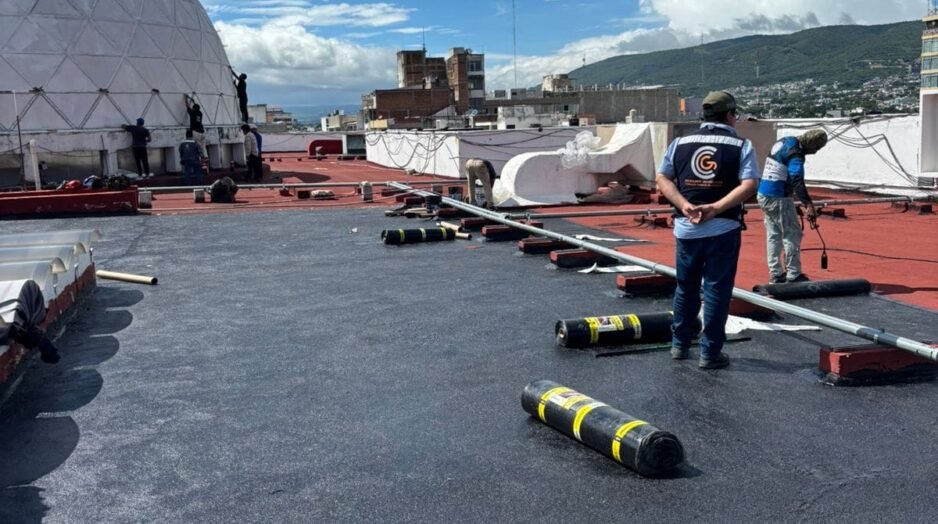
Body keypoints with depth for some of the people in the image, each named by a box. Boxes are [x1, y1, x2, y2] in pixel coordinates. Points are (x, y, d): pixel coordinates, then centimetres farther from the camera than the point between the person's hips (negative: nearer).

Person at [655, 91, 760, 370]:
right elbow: (749, 184, -13)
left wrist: (684, 205, -8)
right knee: (716, 291, 5)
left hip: (686, 228, 3)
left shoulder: (680, 143, 6)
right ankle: (710, 353, 8)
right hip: (724, 229, -3)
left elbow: (662, 178, 2)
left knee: (685, 288, 17)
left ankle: (679, 345, 27)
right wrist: (715, 208, -16)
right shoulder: (741, 145, -2)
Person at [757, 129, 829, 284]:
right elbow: (797, 181, -30)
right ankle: (793, 275, 2)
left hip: (763, 195, 9)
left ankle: (775, 274, 19)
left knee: (773, 235, 14)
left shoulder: (784, 142, 11)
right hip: (778, 198, -9)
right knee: (792, 234, -1)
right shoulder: (795, 153, -17)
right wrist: (808, 205, -38)